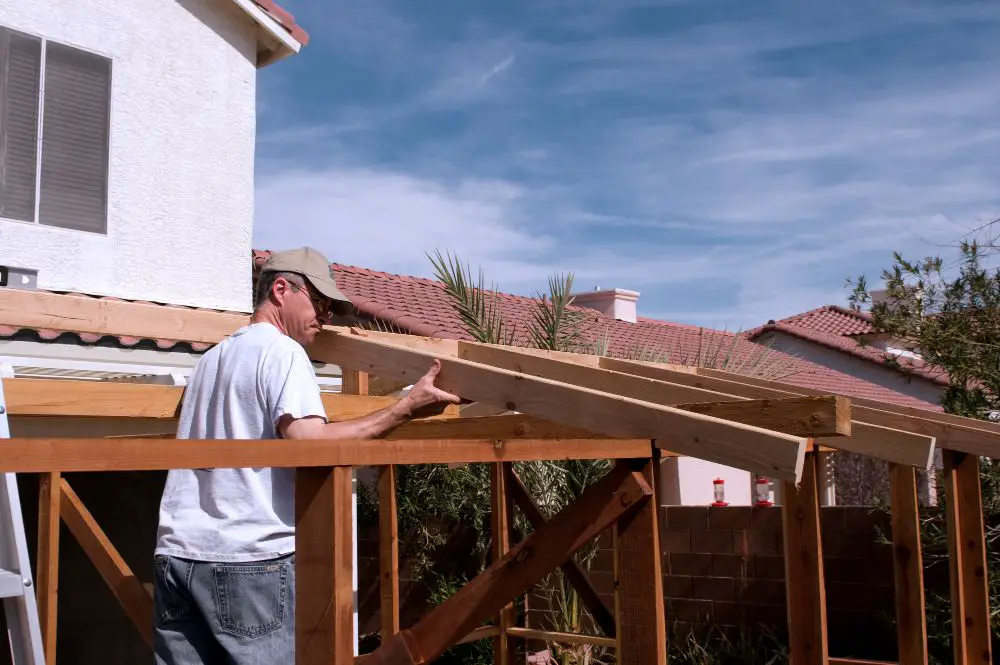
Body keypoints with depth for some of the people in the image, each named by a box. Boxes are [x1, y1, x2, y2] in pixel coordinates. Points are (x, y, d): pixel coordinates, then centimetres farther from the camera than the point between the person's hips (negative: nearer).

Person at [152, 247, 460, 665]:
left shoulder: (210, 359, 20)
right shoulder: (282, 351, -5)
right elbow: (309, 446, -19)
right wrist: (406, 408, -15)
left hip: (175, 554, 8)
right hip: (251, 559, -8)